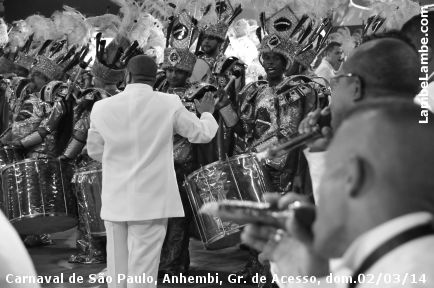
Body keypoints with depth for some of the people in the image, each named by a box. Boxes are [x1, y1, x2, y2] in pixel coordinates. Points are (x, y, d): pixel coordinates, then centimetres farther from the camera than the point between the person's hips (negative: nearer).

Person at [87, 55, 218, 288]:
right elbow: (202, 134, 5)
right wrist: (207, 113, 26)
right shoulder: (169, 105, -8)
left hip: (115, 202, 3)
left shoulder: (102, 107, -2)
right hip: (151, 202, -3)